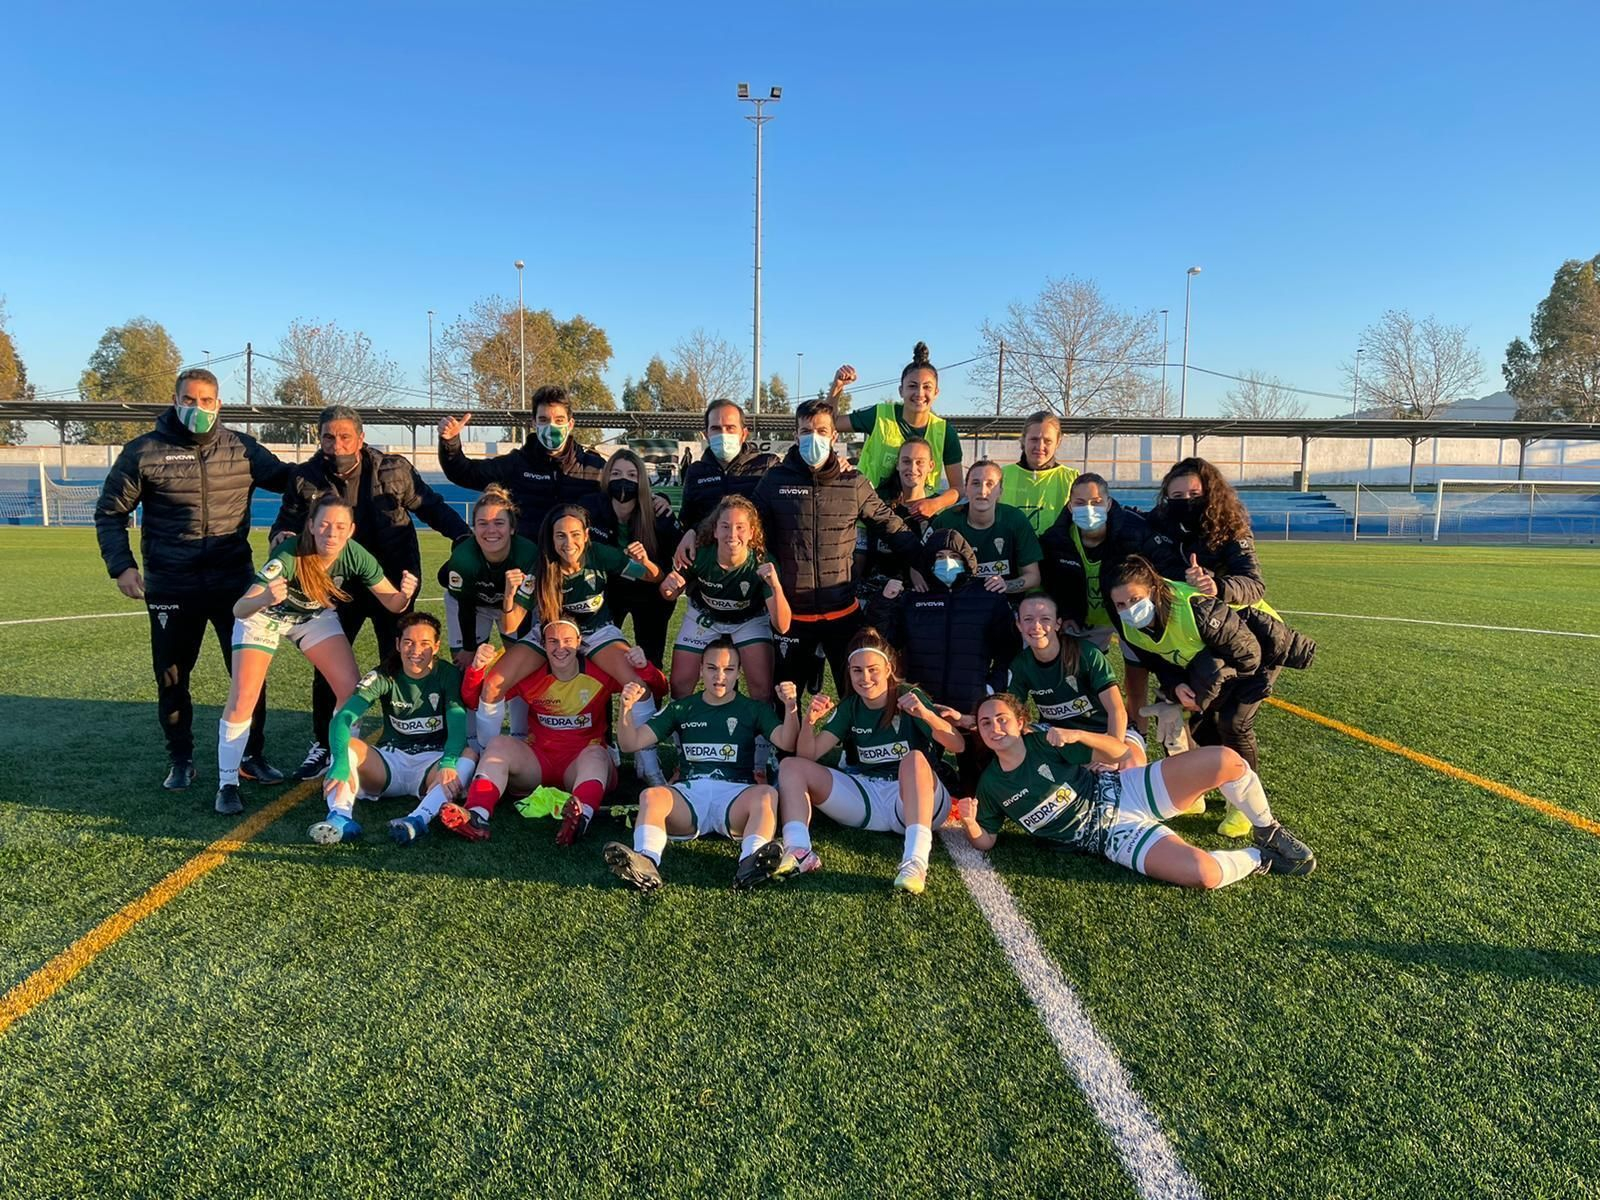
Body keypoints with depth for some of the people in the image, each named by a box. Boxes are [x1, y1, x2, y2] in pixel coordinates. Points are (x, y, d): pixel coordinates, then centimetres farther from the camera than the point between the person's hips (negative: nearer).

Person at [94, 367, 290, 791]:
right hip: (170, 587, -1)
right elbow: (110, 513, 4)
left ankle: (252, 755, 20)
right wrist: (121, 566, -7)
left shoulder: (242, 448, 2)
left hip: (234, 582, 1)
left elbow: (288, 479, 11)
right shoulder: (144, 451, -2)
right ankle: (180, 760, 26)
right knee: (172, 677, 10)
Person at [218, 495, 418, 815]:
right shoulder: (289, 555, -38)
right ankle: (227, 784, 5)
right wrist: (264, 599, -63)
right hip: (265, 615, -3)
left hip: (315, 616, 3)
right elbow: (239, 609, -41)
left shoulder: (355, 556, -28)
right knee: (243, 697, -12)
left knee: (352, 690, -8)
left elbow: (393, 604, -18)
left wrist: (405, 594, -42)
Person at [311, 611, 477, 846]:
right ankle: (341, 816, -46)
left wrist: (447, 763, -43)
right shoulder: (383, 676, -4)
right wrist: (340, 762, -40)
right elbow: (342, 718, -20)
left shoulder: (448, 675, -6)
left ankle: (418, 819, -53)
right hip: (390, 761, 2)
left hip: (432, 763, -2)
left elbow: (458, 723, -22)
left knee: (470, 755, -32)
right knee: (346, 744, -23)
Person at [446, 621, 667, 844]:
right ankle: (476, 817, -42)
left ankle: (581, 816, -64)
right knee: (498, 743, -22)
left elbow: (658, 690, -7)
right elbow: (472, 701, -3)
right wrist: (477, 669, -24)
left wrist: (643, 668, -29)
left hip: (582, 764, -2)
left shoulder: (600, 674, -6)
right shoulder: (529, 675, -2)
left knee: (596, 753, -34)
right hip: (537, 762, 3)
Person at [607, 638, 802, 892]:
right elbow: (631, 743, 14)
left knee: (767, 794, -34)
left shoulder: (754, 710, 16)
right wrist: (627, 710, -6)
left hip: (736, 793, -1)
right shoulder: (682, 709, 20)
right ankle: (646, 863, -54)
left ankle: (750, 863, -57)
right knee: (651, 795, -30)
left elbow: (786, 743, -2)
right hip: (690, 792, 1)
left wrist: (791, 708, -21)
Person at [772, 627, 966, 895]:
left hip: (914, 797, -4)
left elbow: (957, 746, -17)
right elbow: (808, 755, 0)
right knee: (791, 767, -8)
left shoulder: (910, 697, -5)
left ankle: (916, 862, -49)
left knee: (915, 759, -37)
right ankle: (798, 850, -31)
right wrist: (810, 720, -20)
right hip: (865, 797, 5)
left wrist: (926, 715, -35)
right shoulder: (850, 706, 8)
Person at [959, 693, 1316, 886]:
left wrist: (1077, 735, -22)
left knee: (1225, 760, -19)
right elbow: (986, 841, 5)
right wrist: (970, 824, -19)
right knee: (1204, 873, -29)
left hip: (1125, 793, 2)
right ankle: (1259, 858, 5)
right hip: (1113, 836, -2)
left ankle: (1268, 832, 8)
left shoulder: (1043, 742, -3)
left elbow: (1117, 749, -2)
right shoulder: (991, 786, -2)